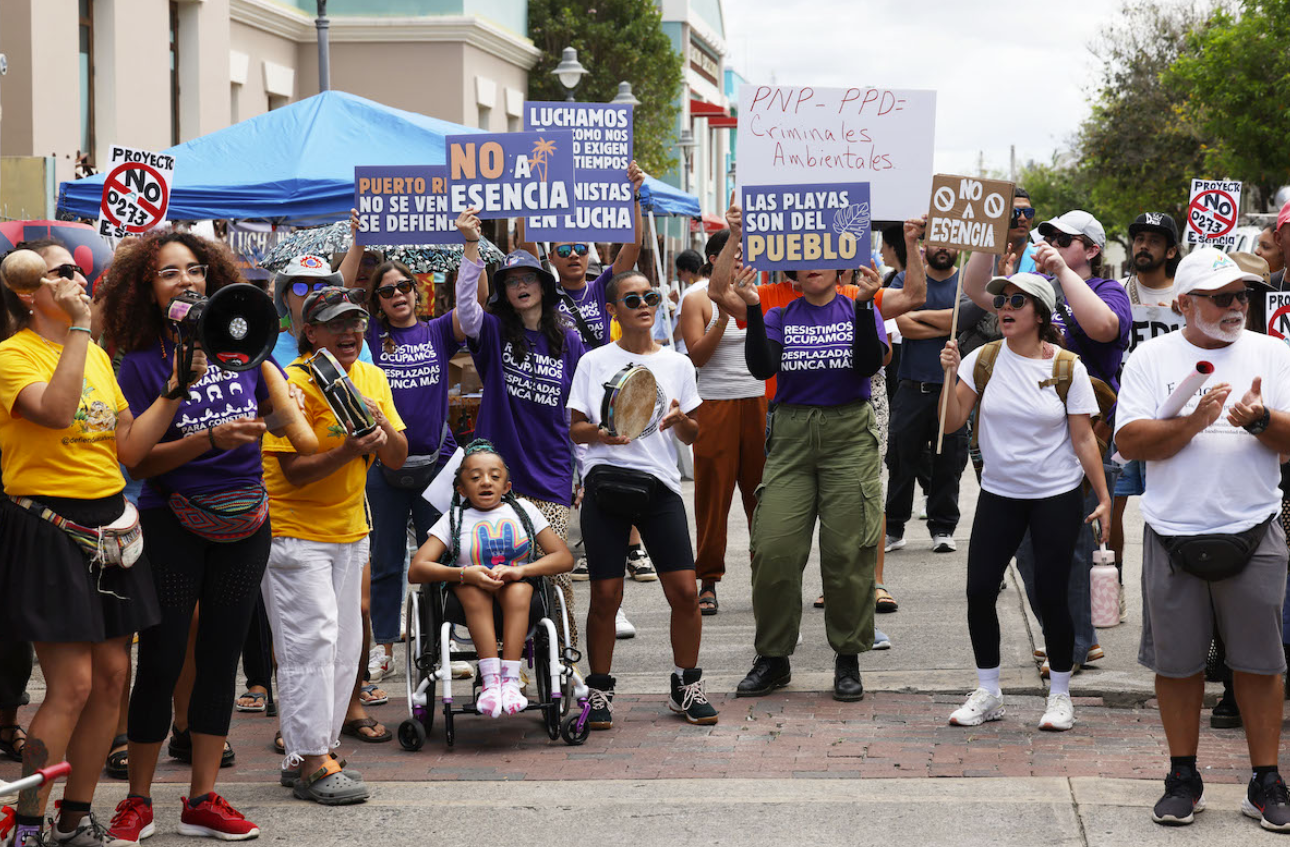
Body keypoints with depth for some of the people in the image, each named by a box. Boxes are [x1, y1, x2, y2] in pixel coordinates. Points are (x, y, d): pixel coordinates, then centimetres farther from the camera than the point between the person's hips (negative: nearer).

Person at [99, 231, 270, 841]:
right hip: (172, 527, -4)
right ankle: (137, 802, 10)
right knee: (161, 662, -2)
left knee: (220, 660, 7)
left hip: (243, 524, 4)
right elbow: (139, 462, -13)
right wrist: (214, 437, -24)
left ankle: (202, 800, 14)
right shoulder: (142, 365, -8)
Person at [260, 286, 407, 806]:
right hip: (295, 532, -7)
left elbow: (397, 459, 4)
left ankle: (308, 753, 17)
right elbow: (294, 471, -19)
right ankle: (311, 763, -7)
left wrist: (380, 424, -15)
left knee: (344, 644, 8)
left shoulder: (372, 378, 6)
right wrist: (349, 450, -32)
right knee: (311, 641, -10)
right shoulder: (294, 384, -15)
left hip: (349, 530, 7)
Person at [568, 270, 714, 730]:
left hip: (660, 484, 1)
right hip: (606, 482, -1)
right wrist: (601, 433, -14)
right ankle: (599, 692, 12)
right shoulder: (594, 363, 7)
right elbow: (574, 428, 6)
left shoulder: (677, 364, 12)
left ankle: (687, 686, 12)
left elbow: (693, 436, 15)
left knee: (685, 591, -5)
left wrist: (681, 421, -8)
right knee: (605, 595, -2)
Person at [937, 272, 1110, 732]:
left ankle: (1060, 694, 14)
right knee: (979, 590, -4)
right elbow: (952, 422, -2)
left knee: (1050, 594, -4)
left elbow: (1083, 438, -2)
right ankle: (987, 693, 12)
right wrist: (950, 375, -15)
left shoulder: (1067, 367, -5)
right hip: (999, 494, 3)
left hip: (1057, 496, -3)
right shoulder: (983, 359, 0)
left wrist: (1104, 497, -5)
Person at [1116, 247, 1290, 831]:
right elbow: (1129, 441, -6)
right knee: (1177, 661, 6)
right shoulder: (1152, 358, 3)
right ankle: (1183, 778, 19)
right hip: (1174, 535, 0)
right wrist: (1194, 422, -17)